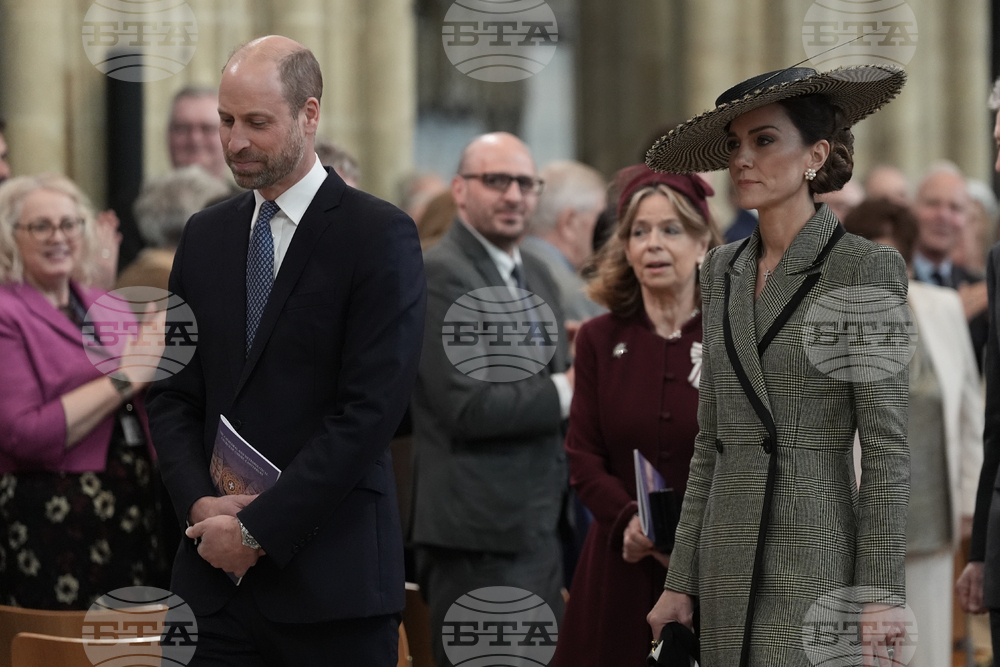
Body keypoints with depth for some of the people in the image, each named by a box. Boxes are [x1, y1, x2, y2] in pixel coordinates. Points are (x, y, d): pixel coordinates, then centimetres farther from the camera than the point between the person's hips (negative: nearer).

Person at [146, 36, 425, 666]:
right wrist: (201, 505, -4)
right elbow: (174, 394, 14)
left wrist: (259, 527, -13)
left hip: (330, 578, -4)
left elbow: (371, 408, -12)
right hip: (217, 571, 5)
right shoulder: (205, 235, 13)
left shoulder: (380, 235, -6)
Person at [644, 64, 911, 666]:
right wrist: (681, 581, 11)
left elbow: (886, 445, -8)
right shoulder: (724, 270, 12)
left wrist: (880, 595, -12)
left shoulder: (864, 268, -6)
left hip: (817, 565, -6)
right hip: (730, 559, 6)